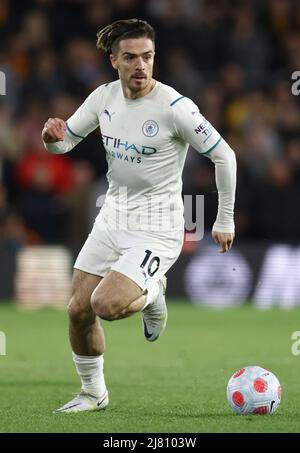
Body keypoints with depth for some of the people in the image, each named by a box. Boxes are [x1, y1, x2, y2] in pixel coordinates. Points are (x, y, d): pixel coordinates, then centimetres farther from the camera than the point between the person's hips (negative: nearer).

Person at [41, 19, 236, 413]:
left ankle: (152, 294, 11)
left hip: (156, 229, -6)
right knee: (78, 311, 4)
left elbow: (224, 155, -12)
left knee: (106, 304, -23)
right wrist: (53, 137, -16)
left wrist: (225, 221, -5)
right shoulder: (104, 97, -1)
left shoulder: (174, 107, -19)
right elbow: (65, 142, 10)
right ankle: (93, 393, 26)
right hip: (112, 218, 6)